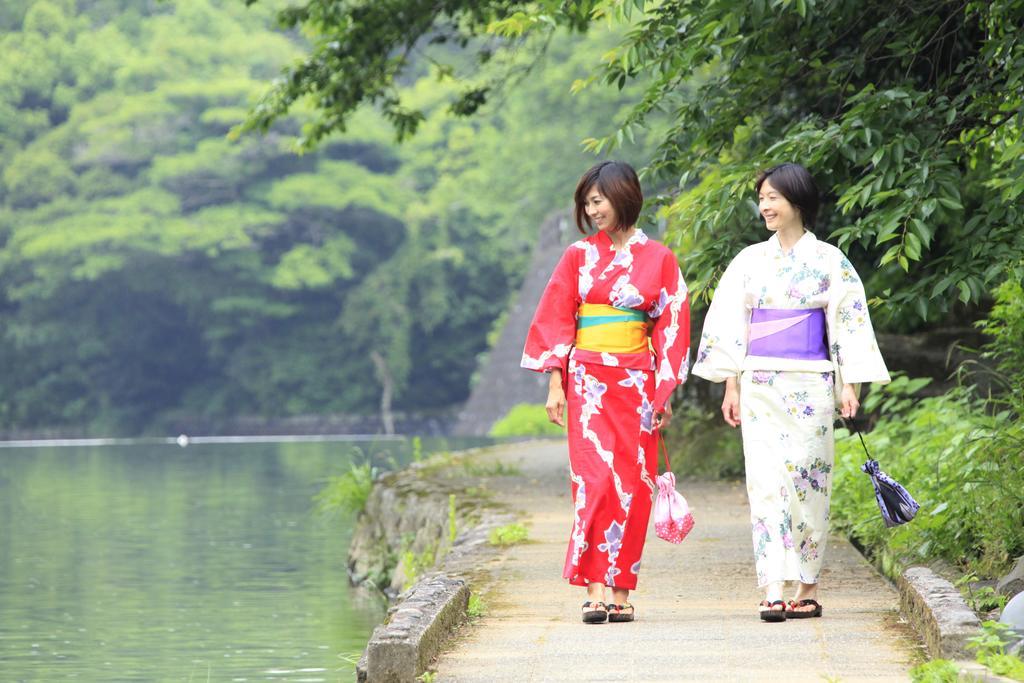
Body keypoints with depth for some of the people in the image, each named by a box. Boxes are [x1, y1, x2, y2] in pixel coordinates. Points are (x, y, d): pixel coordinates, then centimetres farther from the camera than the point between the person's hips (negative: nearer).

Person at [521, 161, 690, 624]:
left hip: (637, 381, 1)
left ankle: (621, 590, 6)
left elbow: (672, 325, 7)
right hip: (589, 380, -1)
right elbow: (557, 320, 6)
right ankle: (595, 590, -16)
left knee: (632, 484, -1)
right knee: (595, 478, -12)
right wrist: (555, 384, -2)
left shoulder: (658, 259, 7)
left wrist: (666, 393, 1)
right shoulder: (579, 256, 7)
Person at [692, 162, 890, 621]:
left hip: (810, 385, -2)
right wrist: (731, 386, 4)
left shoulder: (828, 261, 2)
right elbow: (731, 325, 10)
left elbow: (849, 323, 1)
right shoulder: (750, 261, 9)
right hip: (759, 386, 2)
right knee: (765, 480, -7)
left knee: (806, 480, -1)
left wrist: (850, 385, -5)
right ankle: (773, 592, -12)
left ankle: (808, 588, 8)